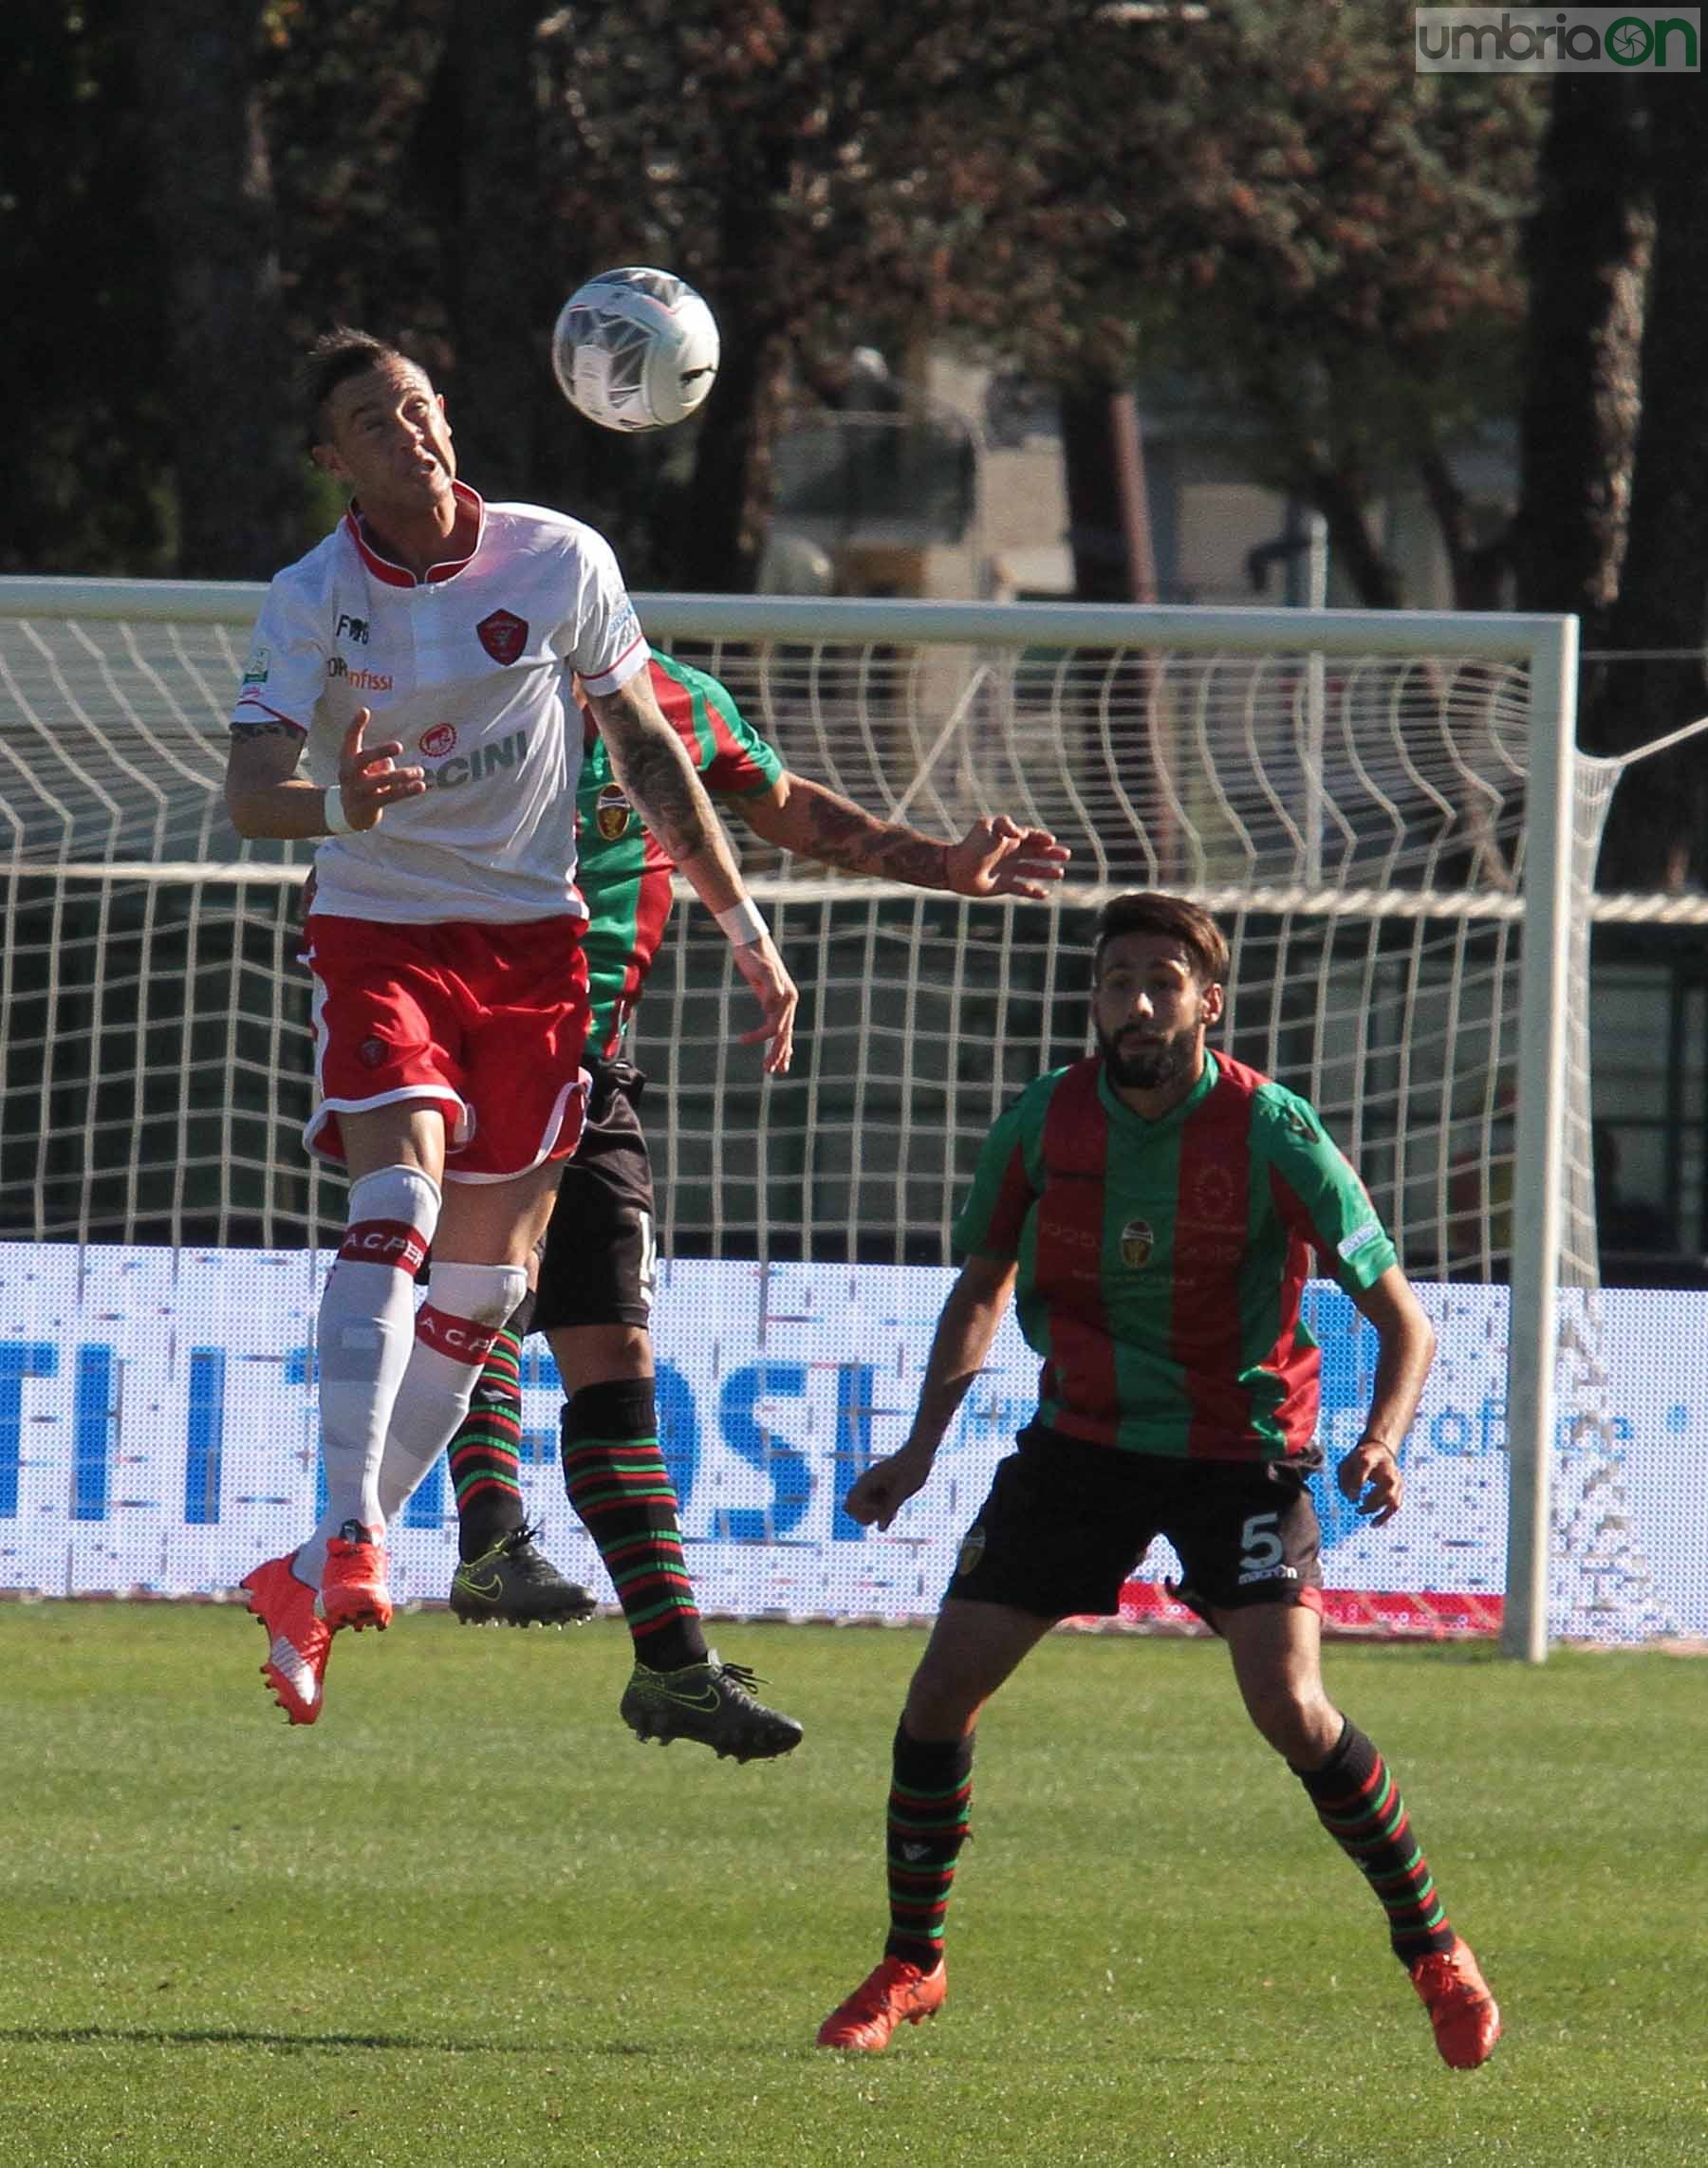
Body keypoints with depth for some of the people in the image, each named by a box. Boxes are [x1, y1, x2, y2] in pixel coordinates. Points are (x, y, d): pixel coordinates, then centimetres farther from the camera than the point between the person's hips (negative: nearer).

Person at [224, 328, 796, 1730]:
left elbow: (648, 753, 7)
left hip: (532, 943, 3)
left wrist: (745, 928, 5)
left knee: (482, 1290, 1)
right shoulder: (311, 603, -7)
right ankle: (351, 1536, -32)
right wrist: (336, 801, -41)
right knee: (398, 1206, -27)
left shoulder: (560, 561, -3)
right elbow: (250, 792, -17)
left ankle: (311, 1586, 10)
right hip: (379, 932, -3)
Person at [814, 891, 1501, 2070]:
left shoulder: (1273, 1134, -16)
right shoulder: (1044, 1122, -6)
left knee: (1291, 1708, -20)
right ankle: (910, 1965, 14)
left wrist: (1382, 1442, -28)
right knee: (946, 1683, -5)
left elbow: (1403, 1318, -10)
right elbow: (983, 1287, 11)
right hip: (1083, 1436, 4)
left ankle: (1435, 1954, -1)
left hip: (1240, 1447, -4)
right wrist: (923, 1444, 0)